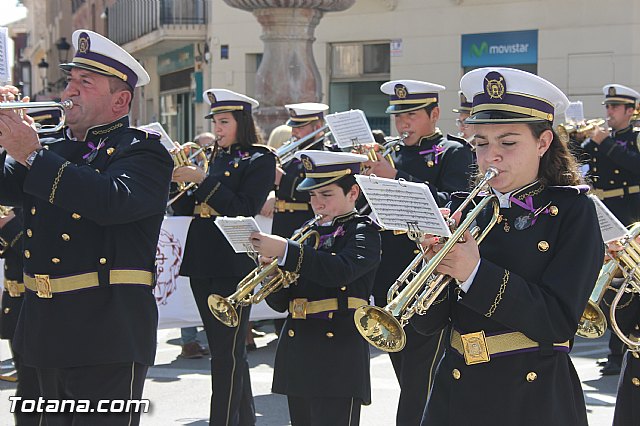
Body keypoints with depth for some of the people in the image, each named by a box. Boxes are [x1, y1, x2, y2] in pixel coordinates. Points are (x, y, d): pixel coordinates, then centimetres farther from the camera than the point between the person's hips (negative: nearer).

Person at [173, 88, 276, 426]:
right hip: (201, 262, 8)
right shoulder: (213, 158, 17)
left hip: (233, 265, -8)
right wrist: (178, 178, -3)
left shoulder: (259, 160, -4)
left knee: (227, 353, -8)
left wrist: (203, 181, -19)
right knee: (223, 350, 13)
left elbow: (246, 208, -17)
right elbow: (184, 206, 14)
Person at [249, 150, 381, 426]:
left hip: (337, 355, -7)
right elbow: (281, 302, 15)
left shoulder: (363, 232, -2)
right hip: (296, 353, 7)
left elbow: (340, 270, -25)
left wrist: (285, 251, -28)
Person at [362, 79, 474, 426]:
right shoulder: (392, 155, 16)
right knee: (406, 380, 13)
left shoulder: (452, 153, -2)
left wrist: (395, 178, -21)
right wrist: (368, 173, -7)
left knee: (418, 385, -9)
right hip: (389, 283, 7)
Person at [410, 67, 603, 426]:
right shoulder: (465, 208, 6)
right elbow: (427, 323, 2)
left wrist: (475, 274, -21)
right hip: (457, 394, 4)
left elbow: (559, 322, -15)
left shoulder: (572, 211, -5)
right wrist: (435, 259, -16)